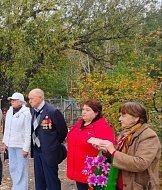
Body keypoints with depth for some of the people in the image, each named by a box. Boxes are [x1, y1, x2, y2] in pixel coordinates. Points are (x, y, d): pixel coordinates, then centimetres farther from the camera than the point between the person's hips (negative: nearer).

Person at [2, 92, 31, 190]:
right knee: (12, 168, 14)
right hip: (11, 145, 6)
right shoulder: (9, 111, 7)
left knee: (21, 169, -2)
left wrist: (26, 148, -15)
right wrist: (5, 142, 13)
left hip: (21, 145, -6)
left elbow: (28, 132, -13)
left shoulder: (26, 113, -13)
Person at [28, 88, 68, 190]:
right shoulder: (34, 110, 5)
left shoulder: (53, 111, -18)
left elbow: (63, 131, -10)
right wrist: (33, 146, 11)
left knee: (51, 180, 2)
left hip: (48, 152, -7)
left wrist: (54, 144, 3)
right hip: (36, 151, 7)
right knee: (39, 180, 17)